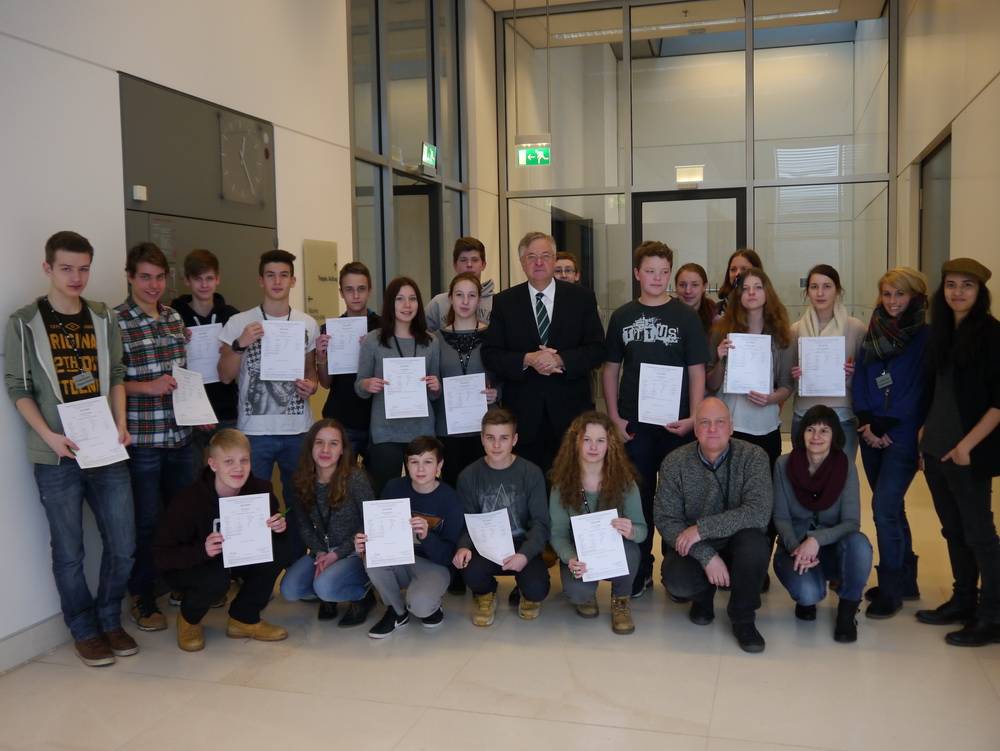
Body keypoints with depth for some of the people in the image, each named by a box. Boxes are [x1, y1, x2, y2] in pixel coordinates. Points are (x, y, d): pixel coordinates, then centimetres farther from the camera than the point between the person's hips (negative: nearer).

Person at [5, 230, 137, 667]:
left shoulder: (105, 319, 8)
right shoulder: (24, 323, -2)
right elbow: (17, 387, -2)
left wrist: (121, 423, -2)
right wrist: (49, 435, -13)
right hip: (56, 457, -3)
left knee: (123, 546, 7)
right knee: (69, 552, 6)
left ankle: (110, 620, 28)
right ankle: (85, 631, 24)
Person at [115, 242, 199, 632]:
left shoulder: (175, 318, 9)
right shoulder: (114, 322, -10)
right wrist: (146, 386, -21)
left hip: (180, 435, 6)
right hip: (141, 440, -6)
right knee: (146, 523, 5)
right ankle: (143, 600, 22)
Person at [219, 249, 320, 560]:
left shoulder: (307, 324, 7)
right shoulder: (239, 323, -1)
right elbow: (225, 376, -2)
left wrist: (311, 385, -5)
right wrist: (240, 345, -17)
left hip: (298, 429, 2)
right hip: (255, 430, -2)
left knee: (299, 502, 11)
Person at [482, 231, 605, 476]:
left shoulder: (582, 297, 6)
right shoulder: (504, 302, 6)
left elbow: (597, 349, 1)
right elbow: (490, 354, 1)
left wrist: (562, 360, -16)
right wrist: (527, 360, -16)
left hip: (571, 411, 0)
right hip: (524, 414, 0)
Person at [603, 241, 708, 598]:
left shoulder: (685, 316, 1)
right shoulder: (622, 316, 6)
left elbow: (697, 371, -1)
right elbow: (611, 369, 8)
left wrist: (693, 418, -11)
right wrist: (614, 417, 0)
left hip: (676, 423, -1)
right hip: (633, 423, 1)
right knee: (637, 498, 8)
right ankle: (639, 571, 19)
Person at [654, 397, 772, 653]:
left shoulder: (753, 457, -13)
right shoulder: (675, 463, -9)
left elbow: (759, 512, -26)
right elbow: (665, 520, -13)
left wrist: (702, 529, -29)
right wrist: (706, 556, -25)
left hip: (737, 544, 0)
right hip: (693, 549, 1)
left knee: (754, 542, -34)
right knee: (676, 580, -30)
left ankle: (743, 619, -8)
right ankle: (703, 594, 11)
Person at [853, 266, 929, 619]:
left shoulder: (925, 336, -5)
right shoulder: (873, 333, 11)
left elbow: (920, 389, -11)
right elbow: (859, 379, 6)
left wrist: (885, 427, -14)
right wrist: (866, 423, -7)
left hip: (903, 435, -6)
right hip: (872, 433, 6)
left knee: (884, 506, -12)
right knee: (890, 507, 12)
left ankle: (891, 589, 1)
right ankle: (905, 580, 25)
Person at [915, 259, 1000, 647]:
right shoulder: (940, 332, 11)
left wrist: (968, 444, -17)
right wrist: (926, 438, 14)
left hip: (968, 453, -6)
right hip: (936, 450, 6)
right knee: (953, 530, 14)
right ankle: (963, 601, 26)